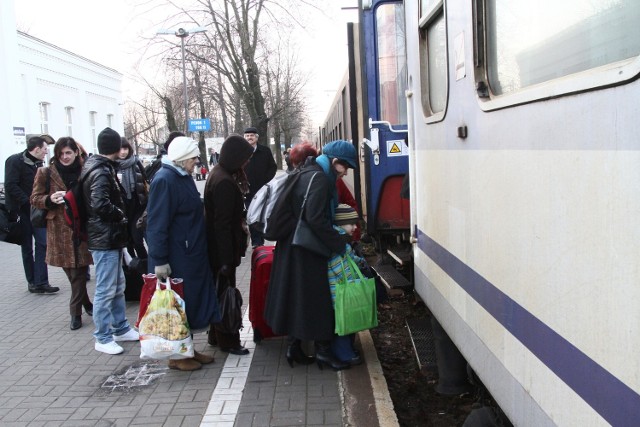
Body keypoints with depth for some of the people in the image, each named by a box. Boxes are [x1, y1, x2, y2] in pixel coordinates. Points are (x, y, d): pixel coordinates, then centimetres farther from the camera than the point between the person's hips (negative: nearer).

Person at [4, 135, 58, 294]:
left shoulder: (38, 163, 11)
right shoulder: (15, 161, -10)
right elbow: (11, 186, -17)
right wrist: (29, 202, -20)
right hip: (22, 211, -6)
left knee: (42, 244, -3)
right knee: (27, 247, 5)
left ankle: (40, 282, -2)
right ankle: (33, 282, 15)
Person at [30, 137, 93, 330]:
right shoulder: (46, 173, 3)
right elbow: (35, 198, 5)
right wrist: (50, 199, -15)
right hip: (59, 229, 1)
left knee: (78, 272, -1)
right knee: (73, 272, 8)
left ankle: (76, 312, 11)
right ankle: (86, 304, 26)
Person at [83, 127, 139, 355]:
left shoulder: (102, 168, 12)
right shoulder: (101, 172, -18)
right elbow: (100, 204, -29)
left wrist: (119, 215, 7)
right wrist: (120, 214, -14)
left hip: (111, 237, 10)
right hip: (104, 238, -10)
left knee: (118, 286, 18)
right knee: (106, 290, -2)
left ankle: (121, 328, 30)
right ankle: (103, 338, 8)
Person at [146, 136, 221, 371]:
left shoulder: (183, 177, 11)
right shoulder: (164, 180, -18)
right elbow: (157, 223, -21)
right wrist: (159, 261, -22)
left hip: (191, 254, 9)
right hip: (176, 258, -9)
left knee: (191, 302, 15)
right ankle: (176, 356, 16)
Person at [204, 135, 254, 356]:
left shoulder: (219, 174, 8)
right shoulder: (224, 182, -23)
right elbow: (223, 223, -24)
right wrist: (227, 259, -22)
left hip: (217, 247, 10)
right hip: (222, 247, -10)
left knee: (221, 291, 19)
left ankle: (216, 335, 31)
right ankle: (228, 341, 13)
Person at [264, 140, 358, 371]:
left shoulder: (308, 173, 12)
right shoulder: (319, 178, -18)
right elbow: (315, 219, -25)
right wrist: (339, 245, -19)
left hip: (293, 246, 10)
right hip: (306, 250, -10)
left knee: (296, 295, 14)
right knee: (316, 296, 1)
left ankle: (294, 347, 23)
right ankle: (323, 350, 13)